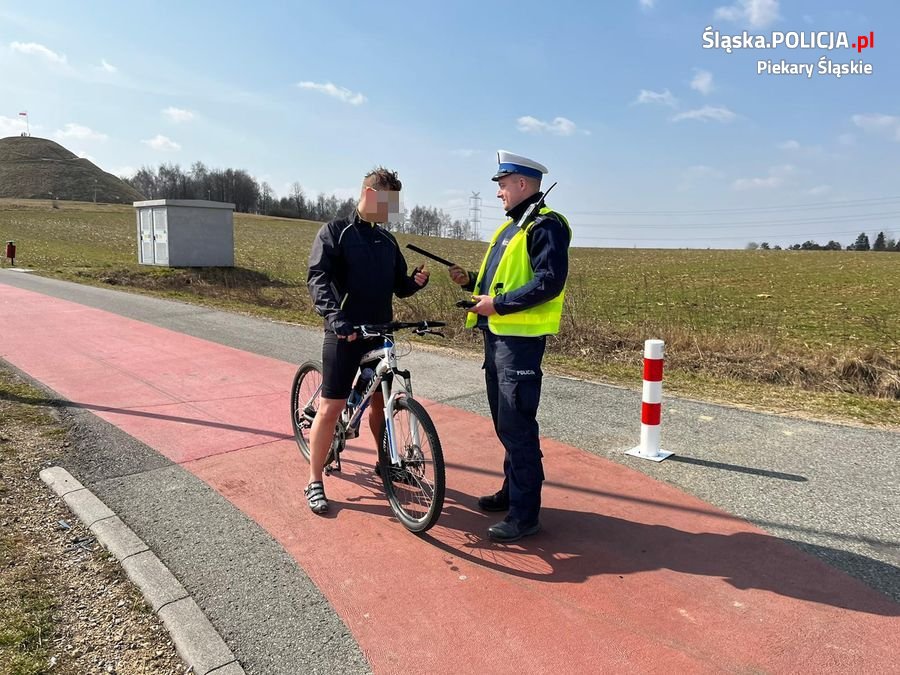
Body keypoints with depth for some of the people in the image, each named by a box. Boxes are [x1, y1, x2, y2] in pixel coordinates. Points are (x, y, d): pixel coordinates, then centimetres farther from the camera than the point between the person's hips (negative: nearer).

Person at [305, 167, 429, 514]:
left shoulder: (387, 240, 13)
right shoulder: (334, 231, -4)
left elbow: (400, 287, 15)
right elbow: (317, 277, -16)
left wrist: (417, 281, -8)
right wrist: (334, 315, -32)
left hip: (380, 333, 6)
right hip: (344, 333, -5)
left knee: (379, 401, 16)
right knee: (331, 407, -3)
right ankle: (314, 482, 9)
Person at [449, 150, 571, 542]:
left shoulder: (546, 226, -11)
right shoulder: (511, 227, 19)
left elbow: (549, 283, -22)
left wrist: (498, 304, -22)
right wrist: (471, 282, 9)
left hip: (520, 339, -10)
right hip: (496, 335, 10)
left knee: (517, 426, -6)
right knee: (504, 423, 17)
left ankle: (525, 514, 3)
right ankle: (512, 490, 32)